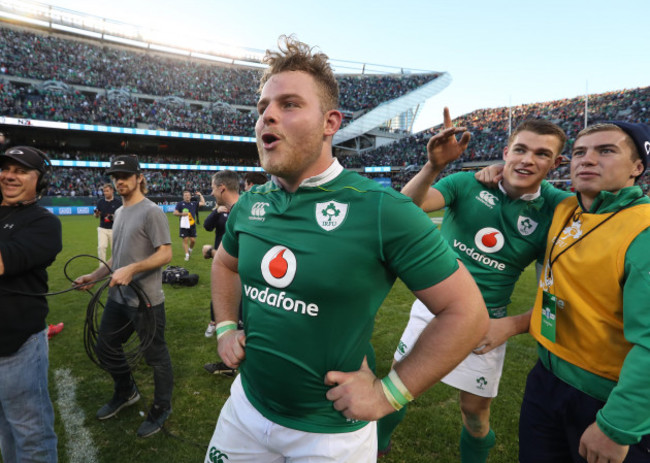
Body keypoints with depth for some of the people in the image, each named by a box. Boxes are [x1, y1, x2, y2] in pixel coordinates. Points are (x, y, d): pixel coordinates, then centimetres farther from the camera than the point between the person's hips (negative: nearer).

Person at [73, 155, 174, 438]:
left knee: (156, 357, 5)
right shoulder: (119, 213, 13)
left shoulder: (151, 212, -14)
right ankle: (126, 393, 44)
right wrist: (95, 276, 15)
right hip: (118, 298, 9)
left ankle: (161, 409, 25)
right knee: (105, 348, 21)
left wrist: (132, 269, -30)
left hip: (146, 301, -9)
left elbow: (165, 254, -21)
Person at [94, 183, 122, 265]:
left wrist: (114, 217, -19)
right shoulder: (100, 201, 4)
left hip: (114, 229, -1)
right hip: (102, 229, 2)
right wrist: (96, 213, -15)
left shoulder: (118, 202, -3)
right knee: (101, 247, -10)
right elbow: (96, 215, 8)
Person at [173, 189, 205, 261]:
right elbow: (175, 213, 0)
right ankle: (187, 255, 4)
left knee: (193, 240, 2)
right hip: (184, 226, -2)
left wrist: (200, 195, 15)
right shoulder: (180, 204, 2)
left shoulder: (194, 203, 11)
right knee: (185, 240, -2)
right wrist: (182, 214, -15)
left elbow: (203, 203, 12)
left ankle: (190, 249, 30)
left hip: (192, 225, 2)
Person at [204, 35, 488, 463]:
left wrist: (389, 392, -16)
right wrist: (226, 327, 4)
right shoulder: (249, 205, -4)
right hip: (247, 405, 5)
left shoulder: (382, 210, -22)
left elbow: (466, 312, -17)